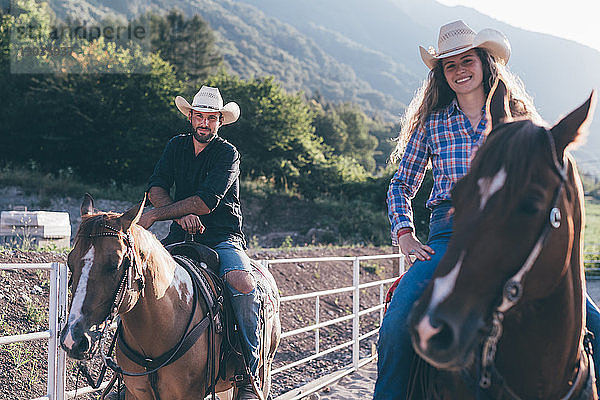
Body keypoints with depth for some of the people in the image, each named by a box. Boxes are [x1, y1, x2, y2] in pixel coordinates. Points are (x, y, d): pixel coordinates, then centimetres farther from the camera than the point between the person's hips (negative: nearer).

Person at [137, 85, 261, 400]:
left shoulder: (228, 154, -6)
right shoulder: (177, 146, 10)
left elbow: (207, 201, -18)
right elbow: (156, 187, -1)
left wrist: (156, 215, -20)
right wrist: (181, 215, -20)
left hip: (223, 238, -4)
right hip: (182, 237, 4)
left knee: (244, 285, -33)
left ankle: (249, 374, -21)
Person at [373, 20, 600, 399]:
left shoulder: (516, 117, 13)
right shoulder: (431, 122, 13)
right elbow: (401, 186, 19)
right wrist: (406, 236, 3)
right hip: (449, 234, 0)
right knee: (398, 321, -27)